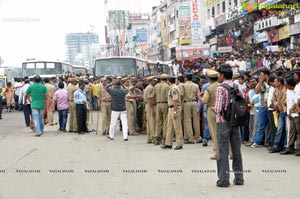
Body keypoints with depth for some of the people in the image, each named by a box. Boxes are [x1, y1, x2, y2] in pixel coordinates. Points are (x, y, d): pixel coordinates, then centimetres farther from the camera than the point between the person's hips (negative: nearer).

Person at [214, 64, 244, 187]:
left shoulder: (221, 88, -12)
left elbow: (218, 109, -18)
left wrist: (216, 112, 3)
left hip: (223, 122, -6)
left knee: (223, 152, 0)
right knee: (236, 150, 12)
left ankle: (224, 179, 3)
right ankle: (239, 178, 19)